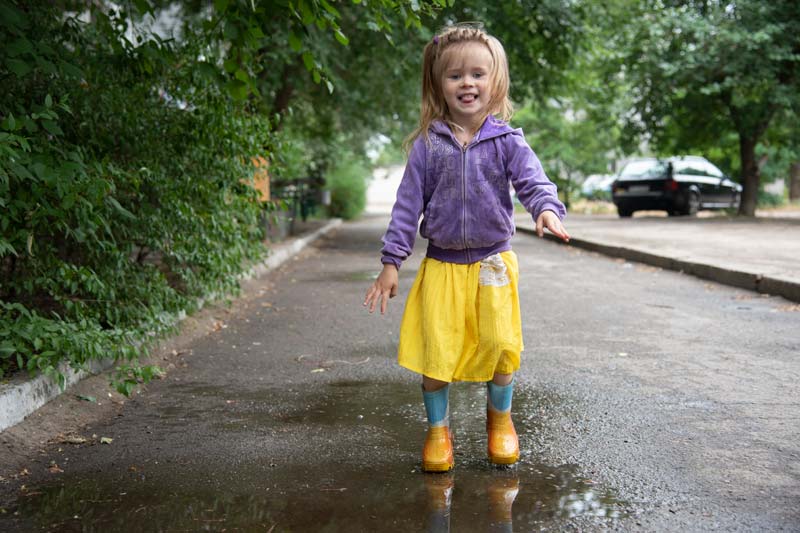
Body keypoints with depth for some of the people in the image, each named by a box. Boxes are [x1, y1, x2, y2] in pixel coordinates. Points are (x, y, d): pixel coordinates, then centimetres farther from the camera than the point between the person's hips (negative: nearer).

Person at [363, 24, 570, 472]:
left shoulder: (507, 141, -2)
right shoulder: (427, 145, 0)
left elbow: (533, 181, -12)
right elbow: (408, 204, 1)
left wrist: (547, 208, -36)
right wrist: (391, 263, -2)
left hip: (493, 262, 0)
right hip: (441, 265, 1)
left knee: (501, 344, -6)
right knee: (435, 350, -2)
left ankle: (500, 419, 22)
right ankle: (438, 430, 20)